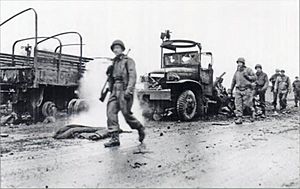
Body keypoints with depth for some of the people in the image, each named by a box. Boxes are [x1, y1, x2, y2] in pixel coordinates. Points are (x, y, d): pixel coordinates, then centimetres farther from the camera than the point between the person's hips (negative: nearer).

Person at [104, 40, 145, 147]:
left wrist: (129, 90, -22)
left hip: (124, 90, -6)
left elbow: (133, 76, -11)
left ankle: (140, 129, 20)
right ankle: (115, 138, -7)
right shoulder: (114, 62, 21)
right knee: (111, 112, -8)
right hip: (114, 90, 6)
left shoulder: (128, 61, 1)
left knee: (126, 114, -6)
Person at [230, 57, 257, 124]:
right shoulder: (237, 72, 14)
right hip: (238, 90, 4)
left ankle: (252, 112, 26)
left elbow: (254, 78, -2)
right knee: (238, 104, -5)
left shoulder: (248, 70, 1)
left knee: (247, 104, -5)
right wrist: (231, 90, 26)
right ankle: (239, 119, -3)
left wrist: (247, 76, -15)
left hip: (247, 90, -4)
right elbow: (233, 81, 24)